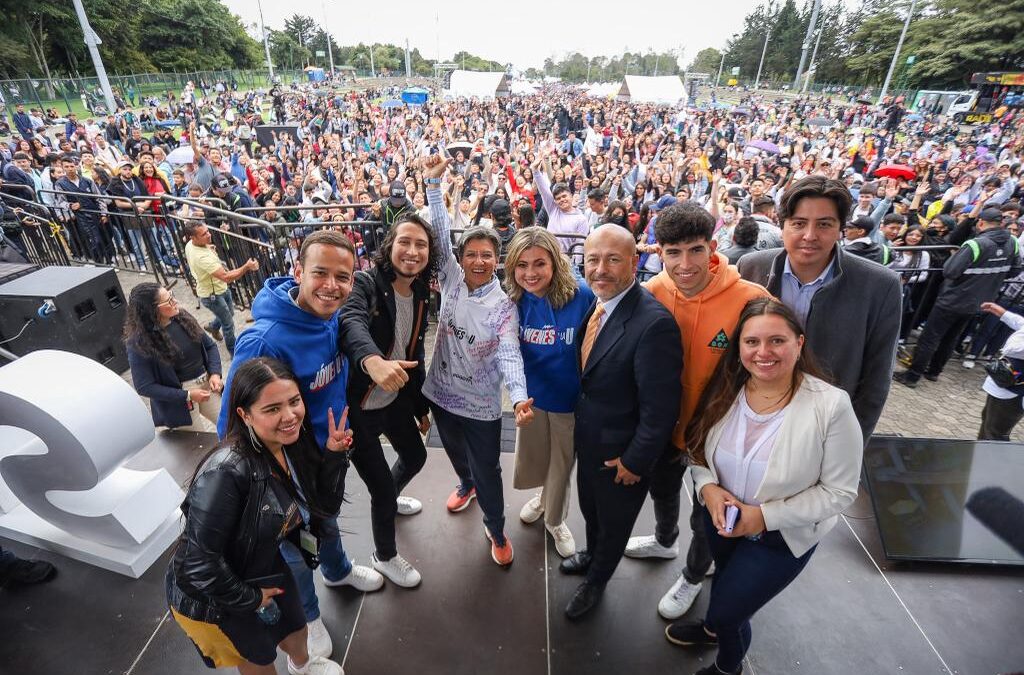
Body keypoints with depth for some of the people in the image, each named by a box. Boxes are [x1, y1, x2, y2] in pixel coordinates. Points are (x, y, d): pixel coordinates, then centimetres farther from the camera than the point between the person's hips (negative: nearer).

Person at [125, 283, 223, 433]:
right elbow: (144, 387, -14)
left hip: (207, 384, 5)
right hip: (178, 398, -5)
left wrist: (215, 374, -10)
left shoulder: (182, 316, -4)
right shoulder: (139, 343, -17)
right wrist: (187, 396, -19)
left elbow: (209, 345, 6)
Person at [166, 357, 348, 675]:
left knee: (296, 632, 30)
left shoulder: (293, 445, -16)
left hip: (267, 570, 6)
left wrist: (334, 454, -20)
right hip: (209, 597, -6)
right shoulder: (226, 471, -38)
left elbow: (327, 504, -6)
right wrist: (249, 599, -17)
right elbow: (200, 562, -32)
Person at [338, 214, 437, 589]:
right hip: (358, 406, -7)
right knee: (382, 485, 4)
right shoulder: (365, 283, -19)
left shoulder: (421, 297, 3)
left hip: (395, 399, 7)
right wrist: (373, 361, -62)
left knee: (415, 456, 26)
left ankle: (388, 499, 60)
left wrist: (421, 406, 16)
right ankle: (384, 556, 34)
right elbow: (352, 323, -41)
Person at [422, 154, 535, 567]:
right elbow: (440, 234, -13)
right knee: (456, 452, 28)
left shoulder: (504, 305, -15)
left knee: (488, 471, 10)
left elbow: (509, 353, -26)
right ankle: (466, 485, 61)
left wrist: (519, 396, -42)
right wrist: (433, 182, -20)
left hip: (481, 404, -3)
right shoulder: (451, 281, -7)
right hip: (442, 393, 4)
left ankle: (496, 530, 35)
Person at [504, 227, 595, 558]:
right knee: (530, 462, 22)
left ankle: (554, 519, 49)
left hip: (570, 397, -3)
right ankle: (545, 496, 58)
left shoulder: (580, 294, -23)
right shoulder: (513, 298, -13)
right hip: (531, 394, 3)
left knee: (562, 465, 19)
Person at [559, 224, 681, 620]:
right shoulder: (593, 304, -5)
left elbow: (660, 408, -26)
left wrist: (635, 461, -17)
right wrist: (580, 426, 7)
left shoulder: (654, 323, -31)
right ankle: (592, 554, 61)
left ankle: (596, 581, 50)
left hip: (621, 453, -6)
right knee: (590, 509, 31)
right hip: (588, 439, 7)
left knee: (613, 522, 22)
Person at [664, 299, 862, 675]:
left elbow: (839, 491, -18)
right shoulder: (725, 393, -14)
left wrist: (766, 516, -24)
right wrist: (708, 487, -19)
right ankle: (715, 627, 65)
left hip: (785, 535, -3)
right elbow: (697, 448, -1)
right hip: (721, 520, 4)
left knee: (729, 610, 11)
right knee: (724, 579, 30)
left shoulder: (831, 406, -26)